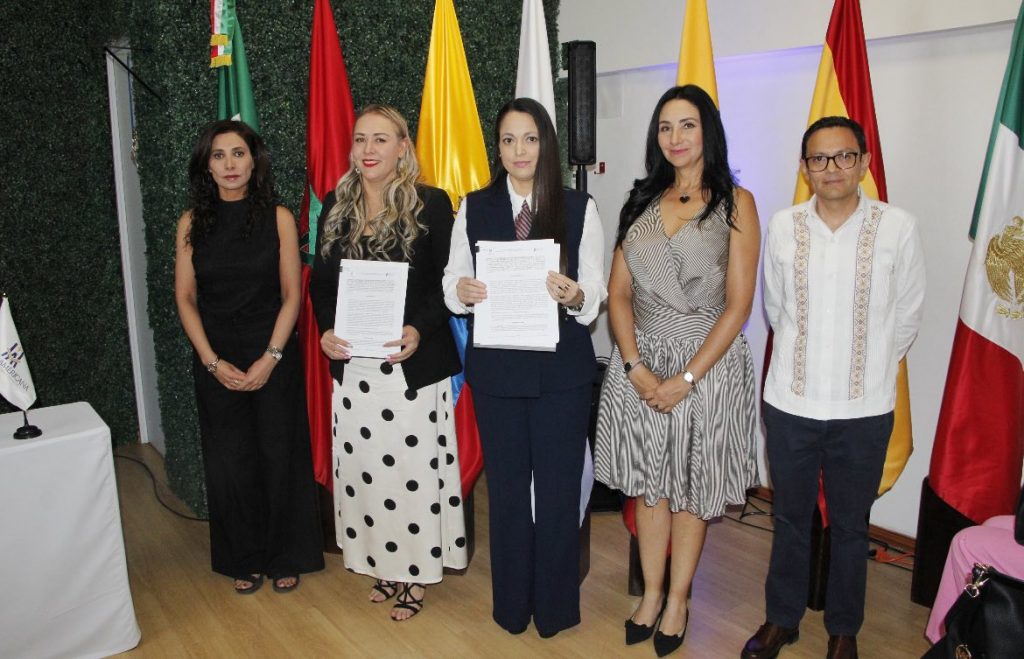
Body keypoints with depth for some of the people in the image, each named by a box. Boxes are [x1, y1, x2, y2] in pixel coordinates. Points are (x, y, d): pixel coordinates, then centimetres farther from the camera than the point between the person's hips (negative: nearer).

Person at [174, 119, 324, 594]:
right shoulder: (193, 222, 2)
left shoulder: (278, 218, -3)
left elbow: (291, 294, -4)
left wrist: (270, 358, -12)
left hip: (273, 358, -1)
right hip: (215, 363, 2)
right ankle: (245, 559, 28)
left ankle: (285, 556, 25)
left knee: (279, 457, 6)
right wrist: (213, 361, -7)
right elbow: (185, 297, 2)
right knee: (229, 462, 8)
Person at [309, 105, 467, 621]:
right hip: (352, 362, 4)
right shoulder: (336, 206, 9)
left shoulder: (431, 204, -4)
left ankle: (417, 571, 22)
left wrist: (418, 331, -21)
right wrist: (326, 329, -6)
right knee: (364, 466, 11)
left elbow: (447, 283, -6)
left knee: (413, 466, 4)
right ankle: (384, 563, 29)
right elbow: (320, 279, 12)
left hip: (413, 362, -4)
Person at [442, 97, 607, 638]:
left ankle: (555, 607, 28)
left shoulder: (579, 208, 0)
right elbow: (452, 283, 6)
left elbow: (596, 294, -3)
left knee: (558, 487, 8)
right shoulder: (474, 208, 5)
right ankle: (512, 605, 32)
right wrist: (462, 291, -17)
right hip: (495, 367, 2)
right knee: (505, 487, 13)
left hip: (562, 369, -1)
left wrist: (575, 295, -25)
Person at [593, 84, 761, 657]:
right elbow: (619, 293, 4)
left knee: (691, 490, 10)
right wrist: (636, 367, -9)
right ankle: (652, 593, 31)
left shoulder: (735, 202, -4)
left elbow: (738, 304, -9)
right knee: (648, 485, 13)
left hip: (708, 363, -3)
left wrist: (686, 379, -15)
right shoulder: (642, 201, 8)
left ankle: (678, 600, 29)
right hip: (639, 362, 3)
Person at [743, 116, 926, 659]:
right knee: (790, 519, 16)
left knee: (850, 526, 14)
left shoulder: (897, 228, -7)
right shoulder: (783, 227, -3)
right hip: (790, 404, 1)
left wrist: (869, 369, 11)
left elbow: (907, 316, 4)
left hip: (863, 411, -1)